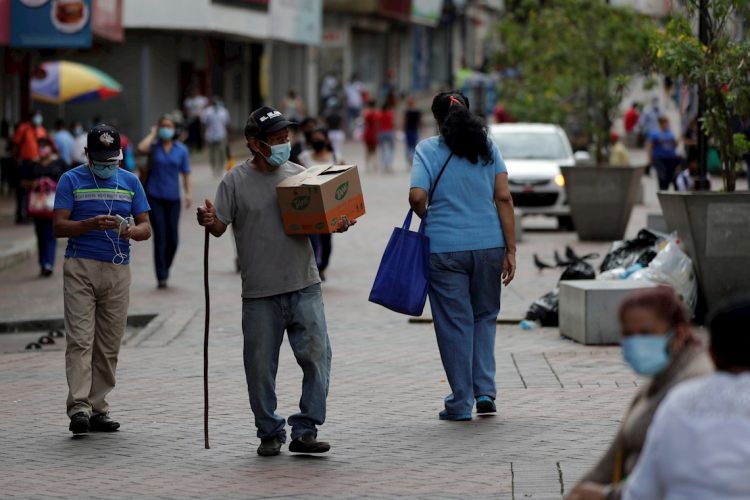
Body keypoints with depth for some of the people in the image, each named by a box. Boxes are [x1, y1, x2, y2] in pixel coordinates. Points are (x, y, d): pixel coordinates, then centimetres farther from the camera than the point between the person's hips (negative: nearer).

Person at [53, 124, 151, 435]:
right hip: (80, 268, -3)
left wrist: (129, 230, -13)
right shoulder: (71, 181, 4)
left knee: (109, 345, 3)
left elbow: (146, 228, 10)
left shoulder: (130, 182, 13)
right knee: (80, 340, -12)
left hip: (118, 270, 3)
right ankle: (78, 407, -18)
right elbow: (59, 227, -3)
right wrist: (91, 224, -20)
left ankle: (98, 409, 8)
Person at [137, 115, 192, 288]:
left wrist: (189, 193, -7)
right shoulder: (153, 146, 1)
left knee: (173, 239, 3)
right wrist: (153, 134, -7)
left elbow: (186, 174, 7)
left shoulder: (181, 149, 8)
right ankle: (161, 277, -5)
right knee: (160, 237, -8)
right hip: (154, 197, -2)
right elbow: (141, 148, -23)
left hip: (173, 198, 2)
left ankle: (165, 268, 28)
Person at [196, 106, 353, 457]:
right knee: (260, 366, 5)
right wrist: (209, 221, -24)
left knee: (317, 355, -6)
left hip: (304, 286, 2)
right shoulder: (235, 181, 0)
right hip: (260, 294, -2)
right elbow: (220, 226, -2)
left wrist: (337, 225, -6)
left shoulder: (298, 175, 9)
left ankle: (305, 430, 2)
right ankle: (270, 433, 19)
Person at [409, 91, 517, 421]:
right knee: (484, 316, 19)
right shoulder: (487, 147, 7)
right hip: (489, 244, 2)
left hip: (445, 248, -2)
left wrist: (428, 218, 10)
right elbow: (504, 198, 1)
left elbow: (417, 196, -13)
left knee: (454, 322, 5)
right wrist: (510, 250, 3)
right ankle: (485, 390, 10)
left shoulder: (428, 150, 0)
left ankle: (461, 403, 10)